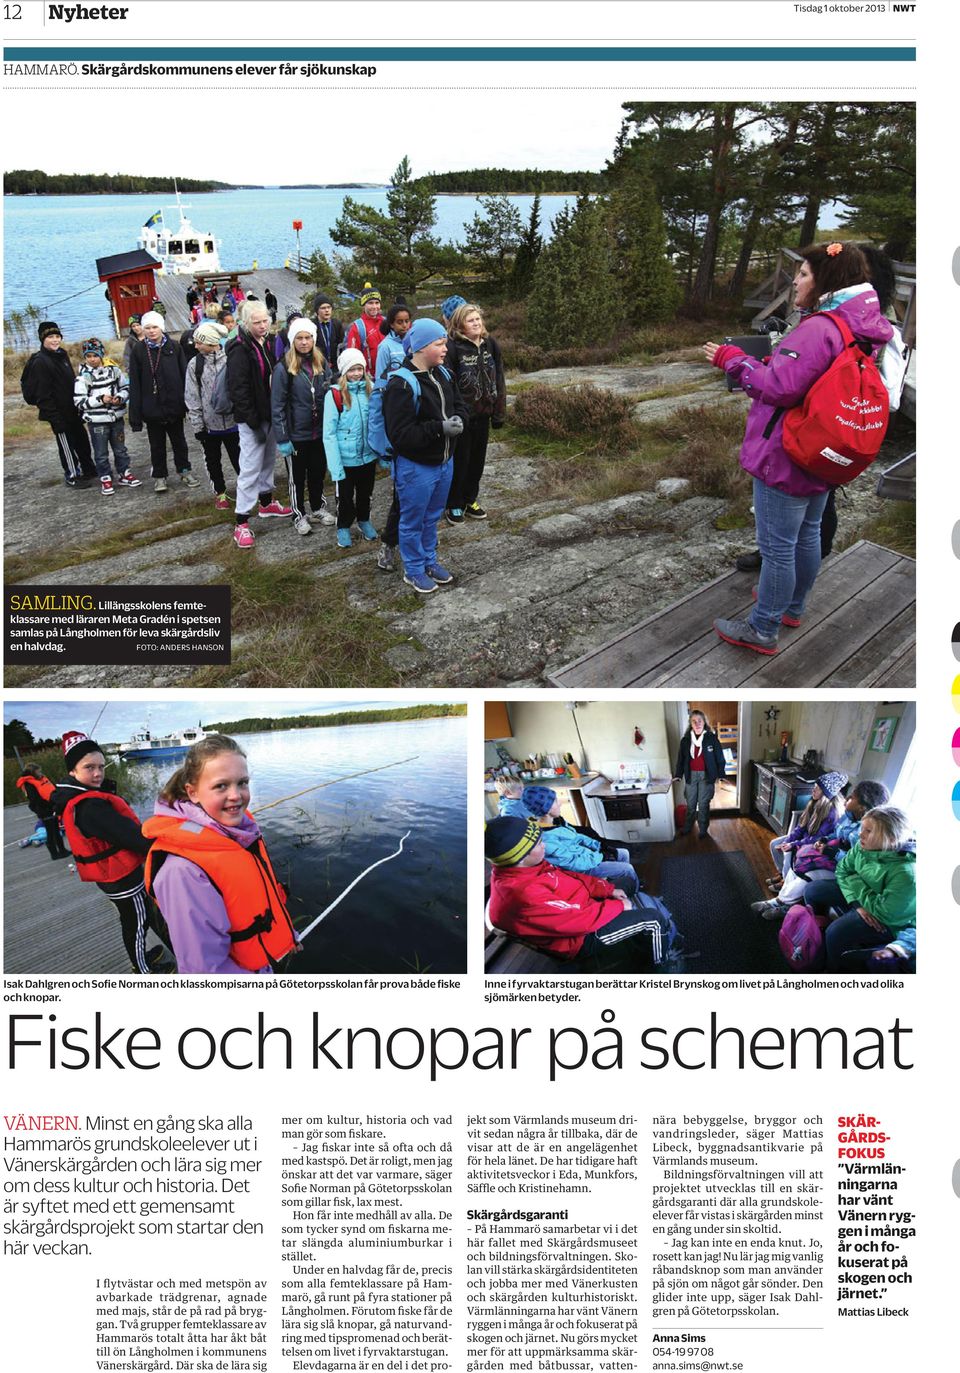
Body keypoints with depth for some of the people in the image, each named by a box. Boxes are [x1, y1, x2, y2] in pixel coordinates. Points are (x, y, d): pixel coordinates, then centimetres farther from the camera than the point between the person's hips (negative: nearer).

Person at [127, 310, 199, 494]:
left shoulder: (173, 347, -1)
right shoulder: (138, 351, -3)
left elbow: (184, 375, 1)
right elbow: (135, 384, -4)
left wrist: (188, 402, -5)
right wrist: (135, 415, -8)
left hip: (174, 405, 1)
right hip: (152, 408, -1)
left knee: (178, 440, 14)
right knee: (157, 444, 10)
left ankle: (184, 470, 30)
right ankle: (159, 476, 22)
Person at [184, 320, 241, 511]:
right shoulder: (195, 364, -4)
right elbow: (192, 397, -2)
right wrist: (197, 425, -5)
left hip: (231, 421, -2)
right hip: (209, 424, 2)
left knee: (238, 459, 7)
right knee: (213, 461, 15)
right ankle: (220, 493, 30)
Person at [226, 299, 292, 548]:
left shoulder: (266, 343, 8)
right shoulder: (240, 349, -16)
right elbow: (238, 388, -19)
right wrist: (253, 420, -21)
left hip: (270, 413, 8)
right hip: (252, 417, -8)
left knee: (269, 459, 21)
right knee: (251, 467, -8)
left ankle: (266, 503, 41)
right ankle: (242, 523, -4)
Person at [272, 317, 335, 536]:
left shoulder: (321, 363, 2)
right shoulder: (283, 368, -13)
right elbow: (277, 405, -13)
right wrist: (282, 438, -15)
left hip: (320, 432, 5)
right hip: (296, 434, -4)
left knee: (318, 472, 19)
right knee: (297, 476, 10)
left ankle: (318, 507, 39)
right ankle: (299, 515, 26)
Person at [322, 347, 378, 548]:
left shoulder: (371, 390, -3)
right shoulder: (334, 395, -15)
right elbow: (329, 433, -15)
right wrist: (336, 467, -19)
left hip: (368, 455, 4)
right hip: (346, 458, -3)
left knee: (365, 493, 21)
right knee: (345, 496, 13)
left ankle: (364, 520, 45)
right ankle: (343, 527, 35)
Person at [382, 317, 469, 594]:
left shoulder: (442, 374, 1)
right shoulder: (401, 384, -24)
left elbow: (460, 404, 13)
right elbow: (399, 435, -27)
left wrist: (458, 419, -11)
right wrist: (440, 428, -29)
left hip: (444, 462, 7)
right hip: (415, 467, -7)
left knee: (432, 517, 23)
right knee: (413, 521, 10)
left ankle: (429, 560, 41)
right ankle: (414, 570, 26)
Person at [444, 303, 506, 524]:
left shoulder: (490, 344, 3)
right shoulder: (453, 348, -14)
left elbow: (498, 380, 7)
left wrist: (499, 412, 7)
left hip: (483, 414, 5)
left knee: (478, 458, 16)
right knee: (460, 460, 6)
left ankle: (470, 499, 33)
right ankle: (454, 505, 21)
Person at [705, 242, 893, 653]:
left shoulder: (818, 330, -24)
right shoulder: (859, 329, 6)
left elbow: (781, 388, -25)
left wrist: (733, 359, -15)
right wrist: (768, 363, 8)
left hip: (786, 458, -10)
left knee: (777, 546, 0)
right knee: (807, 534, 22)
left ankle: (763, 630, 11)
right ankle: (792, 605, 41)